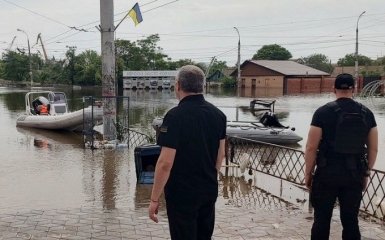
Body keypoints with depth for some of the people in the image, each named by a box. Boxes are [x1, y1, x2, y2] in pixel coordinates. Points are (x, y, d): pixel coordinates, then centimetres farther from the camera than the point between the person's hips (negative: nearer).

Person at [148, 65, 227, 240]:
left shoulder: (175, 116, -20)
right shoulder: (218, 114, 1)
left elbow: (165, 163, -21)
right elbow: (220, 154, 10)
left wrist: (154, 199, -13)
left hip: (182, 193, -6)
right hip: (210, 191, 6)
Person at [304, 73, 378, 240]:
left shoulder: (323, 112, -8)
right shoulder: (366, 113, 3)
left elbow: (311, 148, -9)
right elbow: (373, 148, 7)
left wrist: (308, 173, 2)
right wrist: (366, 173, 18)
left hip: (327, 174, -3)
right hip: (354, 175, 3)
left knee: (322, 220, 8)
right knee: (351, 221, 13)